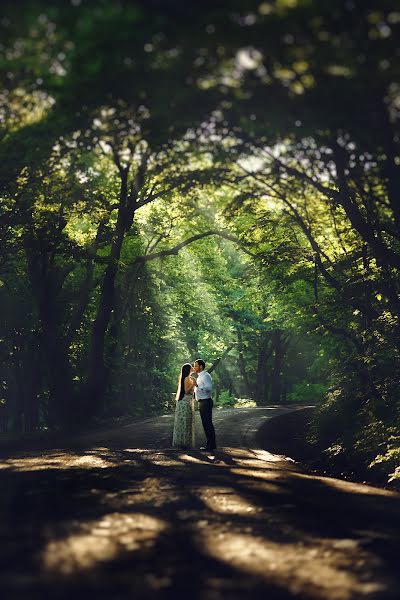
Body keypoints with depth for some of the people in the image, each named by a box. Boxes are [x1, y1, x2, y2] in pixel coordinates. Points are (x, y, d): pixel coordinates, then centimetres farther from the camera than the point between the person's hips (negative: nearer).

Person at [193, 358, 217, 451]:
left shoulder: (205, 376, -14)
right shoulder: (199, 376, 19)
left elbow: (209, 388, -27)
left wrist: (198, 385, -32)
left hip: (205, 402, -11)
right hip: (202, 402, 11)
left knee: (207, 423, -8)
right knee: (206, 423, 13)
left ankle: (211, 445, -6)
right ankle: (210, 444, 18)